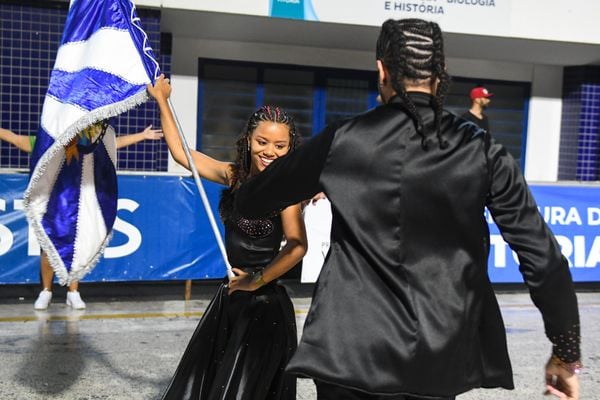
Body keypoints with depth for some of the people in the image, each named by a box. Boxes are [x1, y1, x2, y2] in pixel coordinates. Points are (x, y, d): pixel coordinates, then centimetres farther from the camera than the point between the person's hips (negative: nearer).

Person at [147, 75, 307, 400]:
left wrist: (256, 281, -19)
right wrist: (161, 100, 12)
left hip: (263, 304, -7)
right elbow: (180, 153, 11)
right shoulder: (234, 175, 2)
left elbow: (297, 246, -29)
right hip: (229, 298, 7)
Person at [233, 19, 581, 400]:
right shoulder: (483, 151, -4)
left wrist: (246, 198, 32)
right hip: (441, 355, 2)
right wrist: (566, 350, 8)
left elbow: (252, 200, 8)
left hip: (355, 348, -2)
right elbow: (542, 255, -4)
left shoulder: (344, 140, -6)